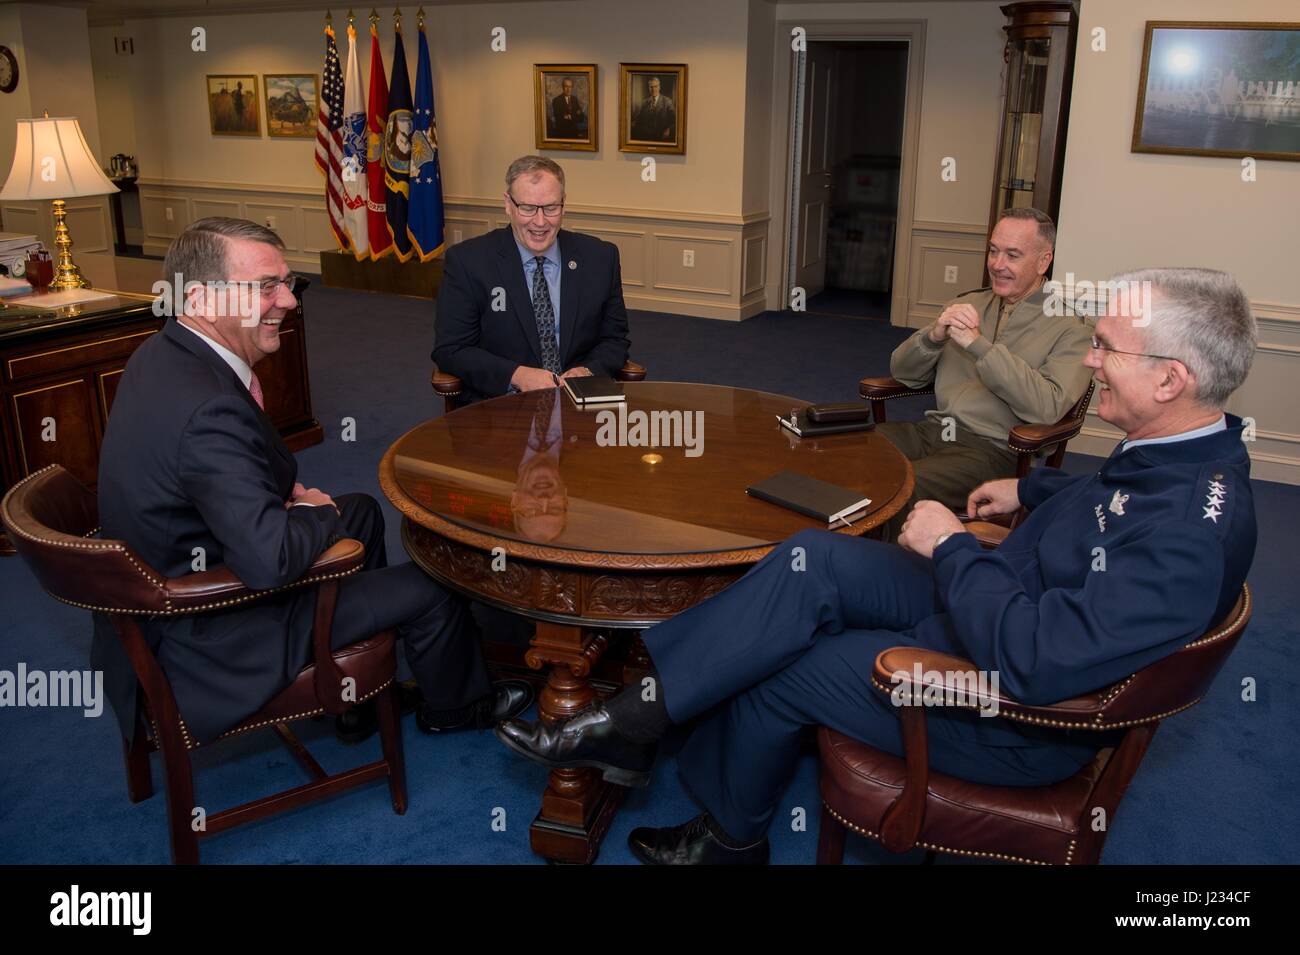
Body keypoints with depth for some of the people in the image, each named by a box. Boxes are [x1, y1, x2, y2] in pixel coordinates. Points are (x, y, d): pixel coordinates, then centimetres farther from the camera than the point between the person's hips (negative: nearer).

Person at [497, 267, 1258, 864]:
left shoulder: (1193, 533, -31)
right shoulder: (1181, 449, -1)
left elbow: (1036, 659, -35)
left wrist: (950, 548, -23)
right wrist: (1031, 490, 15)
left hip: (1018, 713, -8)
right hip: (989, 610, 9)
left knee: (781, 667, -6)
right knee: (815, 561, -11)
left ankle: (733, 835, 21)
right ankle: (636, 719, -5)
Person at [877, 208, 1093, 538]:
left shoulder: (1067, 330, 1)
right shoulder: (968, 305, 18)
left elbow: (1047, 407, -16)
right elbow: (902, 372, 16)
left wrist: (978, 345, -16)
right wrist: (934, 336, -6)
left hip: (993, 447, -5)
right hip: (933, 430, 6)